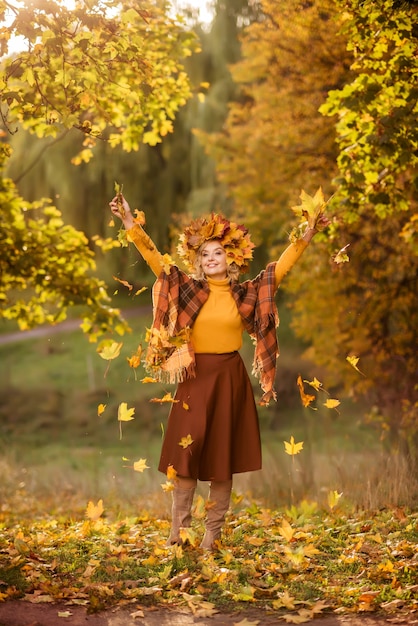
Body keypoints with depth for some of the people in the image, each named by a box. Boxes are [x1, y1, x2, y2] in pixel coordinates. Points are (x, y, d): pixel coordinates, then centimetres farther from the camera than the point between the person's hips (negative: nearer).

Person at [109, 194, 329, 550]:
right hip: (195, 376, -1)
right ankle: (178, 531, 7)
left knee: (224, 456, 5)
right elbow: (155, 260, -6)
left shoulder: (246, 294, 3)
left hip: (231, 378, 1)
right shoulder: (187, 289, 0)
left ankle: (213, 533, 13)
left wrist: (308, 234, -2)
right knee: (187, 451, -2)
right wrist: (130, 223, -15)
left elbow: (282, 267, 3)